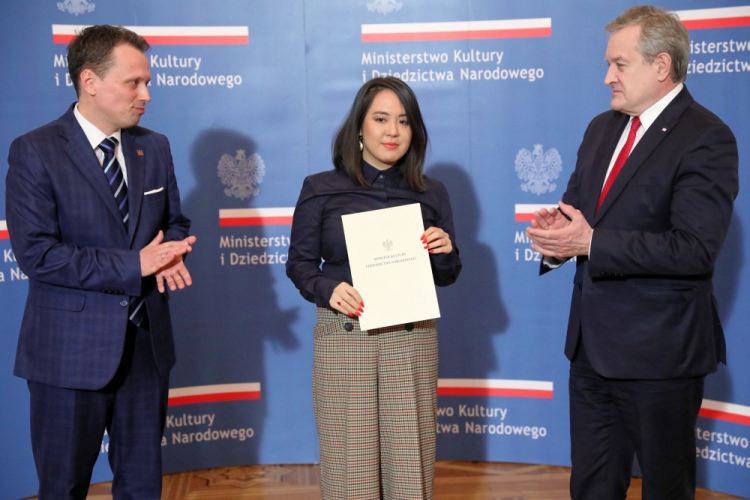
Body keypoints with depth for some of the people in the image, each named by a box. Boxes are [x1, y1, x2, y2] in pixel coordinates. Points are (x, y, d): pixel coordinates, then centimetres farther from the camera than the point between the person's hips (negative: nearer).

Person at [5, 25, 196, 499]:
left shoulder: (155, 148, 6)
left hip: (147, 344, 5)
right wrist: (134, 265, -21)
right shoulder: (34, 152, -11)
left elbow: (175, 223, 15)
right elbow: (36, 253, -18)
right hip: (71, 350, -5)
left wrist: (169, 257, -10)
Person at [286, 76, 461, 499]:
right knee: (349, 464, 5)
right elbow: (300, 263, 3)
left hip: (413, 339, 2)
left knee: (411, 462, 7)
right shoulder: (321, 190, 1)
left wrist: (445, 253, -10)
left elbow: (447, 276, 12)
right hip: (343, 337, -1)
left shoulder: (431, 194, 6)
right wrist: (327, 289, -16)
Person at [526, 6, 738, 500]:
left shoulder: (706, 138, -14)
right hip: (593, 343, 7)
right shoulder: (602, 129, 11)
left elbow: (695, 249, -24)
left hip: (659, 349, -7)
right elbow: (575, 206, 18)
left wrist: (591, 243, -23)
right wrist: (559, 230, -7)